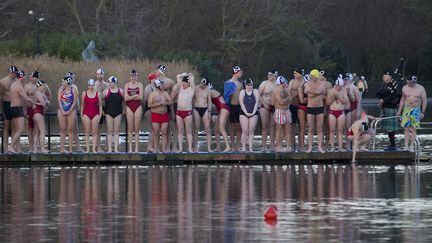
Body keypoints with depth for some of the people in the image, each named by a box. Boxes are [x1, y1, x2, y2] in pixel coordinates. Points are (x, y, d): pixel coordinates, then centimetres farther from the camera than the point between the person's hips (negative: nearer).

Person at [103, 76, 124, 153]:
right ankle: (110, 148, 2)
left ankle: (116, 148, 5)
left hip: (118, 113, 1)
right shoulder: (106, 91, 0)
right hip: (109, 113, -1)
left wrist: (123, 110, 7)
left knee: (116, 131, 3)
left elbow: (123, 102, 12)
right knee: (109, 131, 0)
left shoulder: (121, 91, 3)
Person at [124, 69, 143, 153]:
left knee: (137, 129, -1)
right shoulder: (127, 85, 6)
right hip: (129, 107, 1)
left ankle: (137, 148, 1)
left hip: (138, 107, -1)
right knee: (130, 129, 0)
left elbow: (140, 97, -8)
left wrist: (130, 97, -7)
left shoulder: (140, 84, 3)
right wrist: (135, 96, -10)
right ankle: (130, 148, 2)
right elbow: (126, 98, -4)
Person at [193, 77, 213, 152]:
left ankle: (209, 148, -6)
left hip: (205, 109, 2)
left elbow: (209, 101, 11)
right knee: (196, 129, -2)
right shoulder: (195, 88, -1)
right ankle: (195, 148, 1)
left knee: (208, 129, -5)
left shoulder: (207, 89, 7)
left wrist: (209, 112, 4)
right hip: (196, 109, -2)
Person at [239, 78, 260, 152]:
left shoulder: (256, 92, 7)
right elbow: (241, 103, -3)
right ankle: (243, 147, -4)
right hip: (244, 113, -1)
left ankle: (251, 148, -3)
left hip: (253, 114, 1)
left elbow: (257, 103, 1)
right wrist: (246, 113, -11)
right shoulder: (242, 92, 4)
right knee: (245, 131, -7)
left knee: (251, 131, -2)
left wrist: (253, 112, -9)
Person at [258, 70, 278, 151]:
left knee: (273, 127, 2)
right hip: (265, 107, -2)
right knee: (264, 127, -3)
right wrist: (264, 104, -8)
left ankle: (272, 146, 5)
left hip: (275, 107, 2)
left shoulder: (277, 85, 6)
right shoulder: (264, 83, 1)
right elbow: (258, 95, -1)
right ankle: (264, 146, -1)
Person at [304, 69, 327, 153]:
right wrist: (320, 93, -13)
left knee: (319, 129, 1)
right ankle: (310, 147, 2)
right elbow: (309, 95, -13)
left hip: (320, 108, 0)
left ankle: (320, 147, 4)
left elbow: (318, 91, -19)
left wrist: (309, 90, -16)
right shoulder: (307, 84, 3)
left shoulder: (322, 84, 1)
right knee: (310, 129, 0)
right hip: (310, 108, 0)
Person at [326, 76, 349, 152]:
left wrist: (339, 97, -15)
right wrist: (333, 97, -15)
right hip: (332, 112, -1)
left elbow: (346, 101, -1)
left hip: (341, 112, 1)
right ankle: (332, 147, -1)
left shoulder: (343, 91, 5)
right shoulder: (330, 91, 1)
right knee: (332, 130, -3)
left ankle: (340, 147, 0)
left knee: (340, 130, -1)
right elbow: (327, 103, 0)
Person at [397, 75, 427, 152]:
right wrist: (399, 110, 13)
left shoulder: (420, 89, -4)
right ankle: (406, 146, -2)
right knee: (406, 128, -4)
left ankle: (411, 146, 3)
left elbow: (424, 101, -1)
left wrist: (423, 112, -6)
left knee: (414, 129, 0)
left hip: (416, 110, -2)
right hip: (407, 109, 2)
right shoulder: (405, 88, 4)